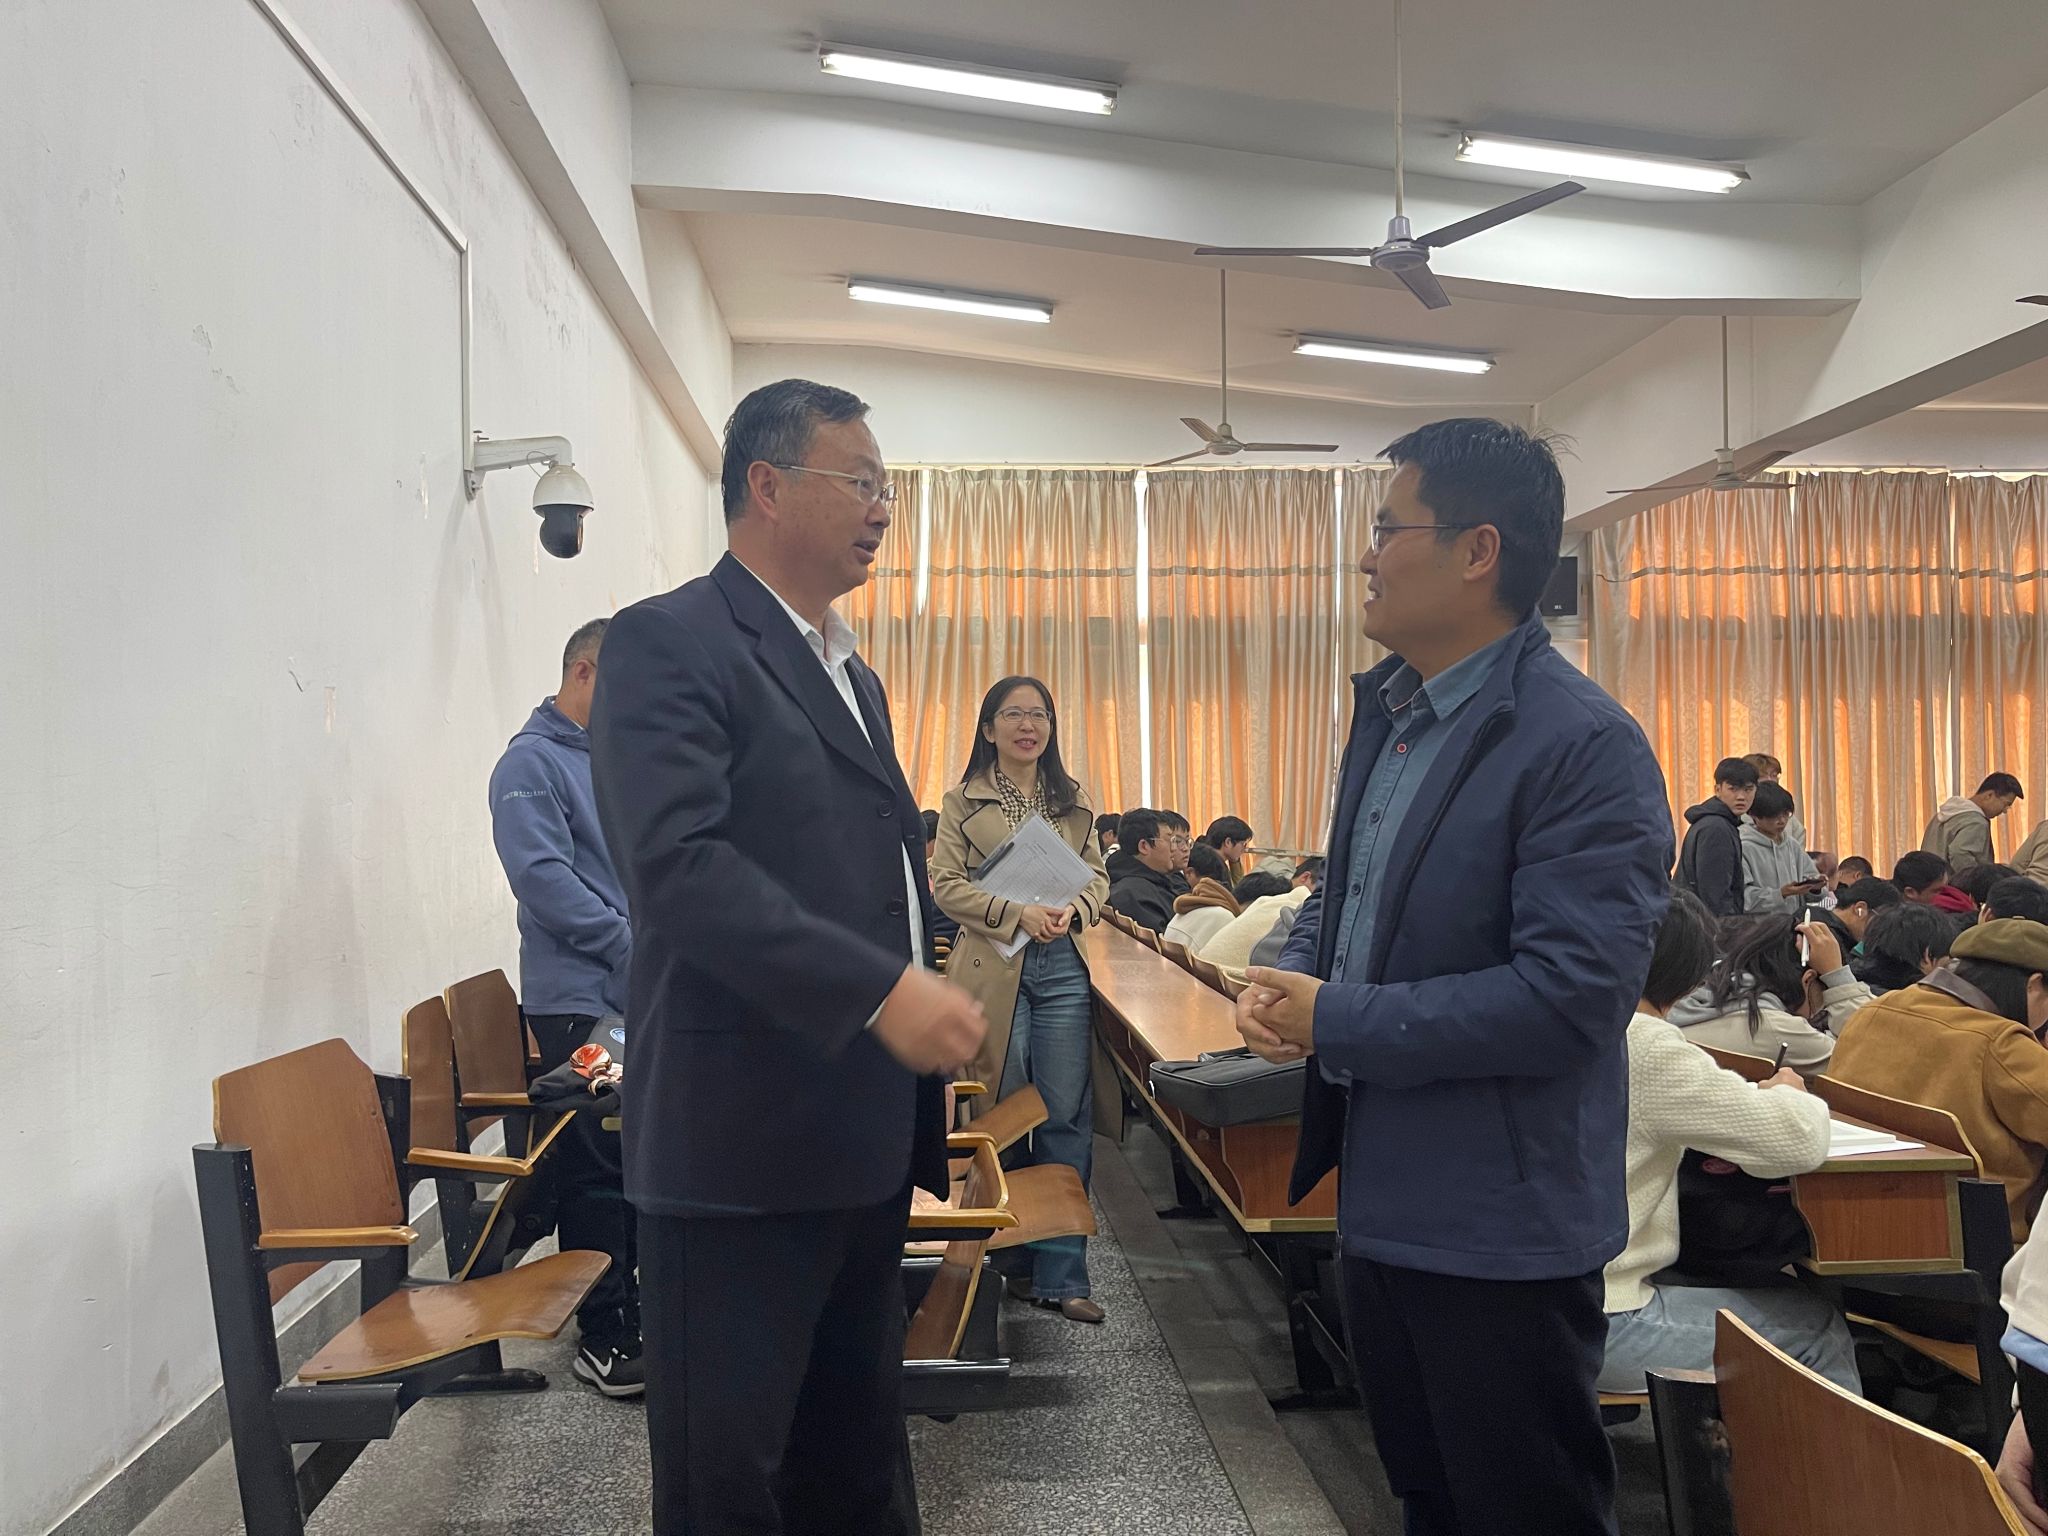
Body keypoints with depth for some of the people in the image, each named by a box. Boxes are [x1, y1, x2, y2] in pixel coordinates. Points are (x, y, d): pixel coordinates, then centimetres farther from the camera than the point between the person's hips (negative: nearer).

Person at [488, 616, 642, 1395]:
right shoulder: (532, 762, -9)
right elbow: (542, 876, -20)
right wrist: (636, 946, -20)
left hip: (643, 995, 8)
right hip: (579, 1000, -8)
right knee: (595, 1168, -2)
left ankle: (638, 1306, 28)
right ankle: (603, 1337, 8)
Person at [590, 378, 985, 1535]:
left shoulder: (855, 675, 18)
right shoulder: (669, 644, -10)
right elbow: (679, 863, -24)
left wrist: (935, 1009, 16)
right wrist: (881, 990, -29)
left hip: (866, 1140, 8)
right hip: (743, 1146, -8)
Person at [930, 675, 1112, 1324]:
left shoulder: (1074, 801, 13)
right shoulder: (963, 801, 4)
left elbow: (1097, 875, 12)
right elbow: (947, 883, -3)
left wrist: (1073, 912, -10)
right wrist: (1016, 914, -16)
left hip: (1062, 966, 3)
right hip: (992, 965, -2)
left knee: (1066, 1116, 0)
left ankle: (1060, 1272, 6)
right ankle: (1010, 1257, 19)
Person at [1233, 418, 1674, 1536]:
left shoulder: (1583, 747, -21)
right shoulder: (1387, 707, 7)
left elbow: (1571, 993, -27)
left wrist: (1341, 1023, -21)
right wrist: (1288, 976, -2)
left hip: (1499, 1231, -8)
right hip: (1382, 1199, 9)